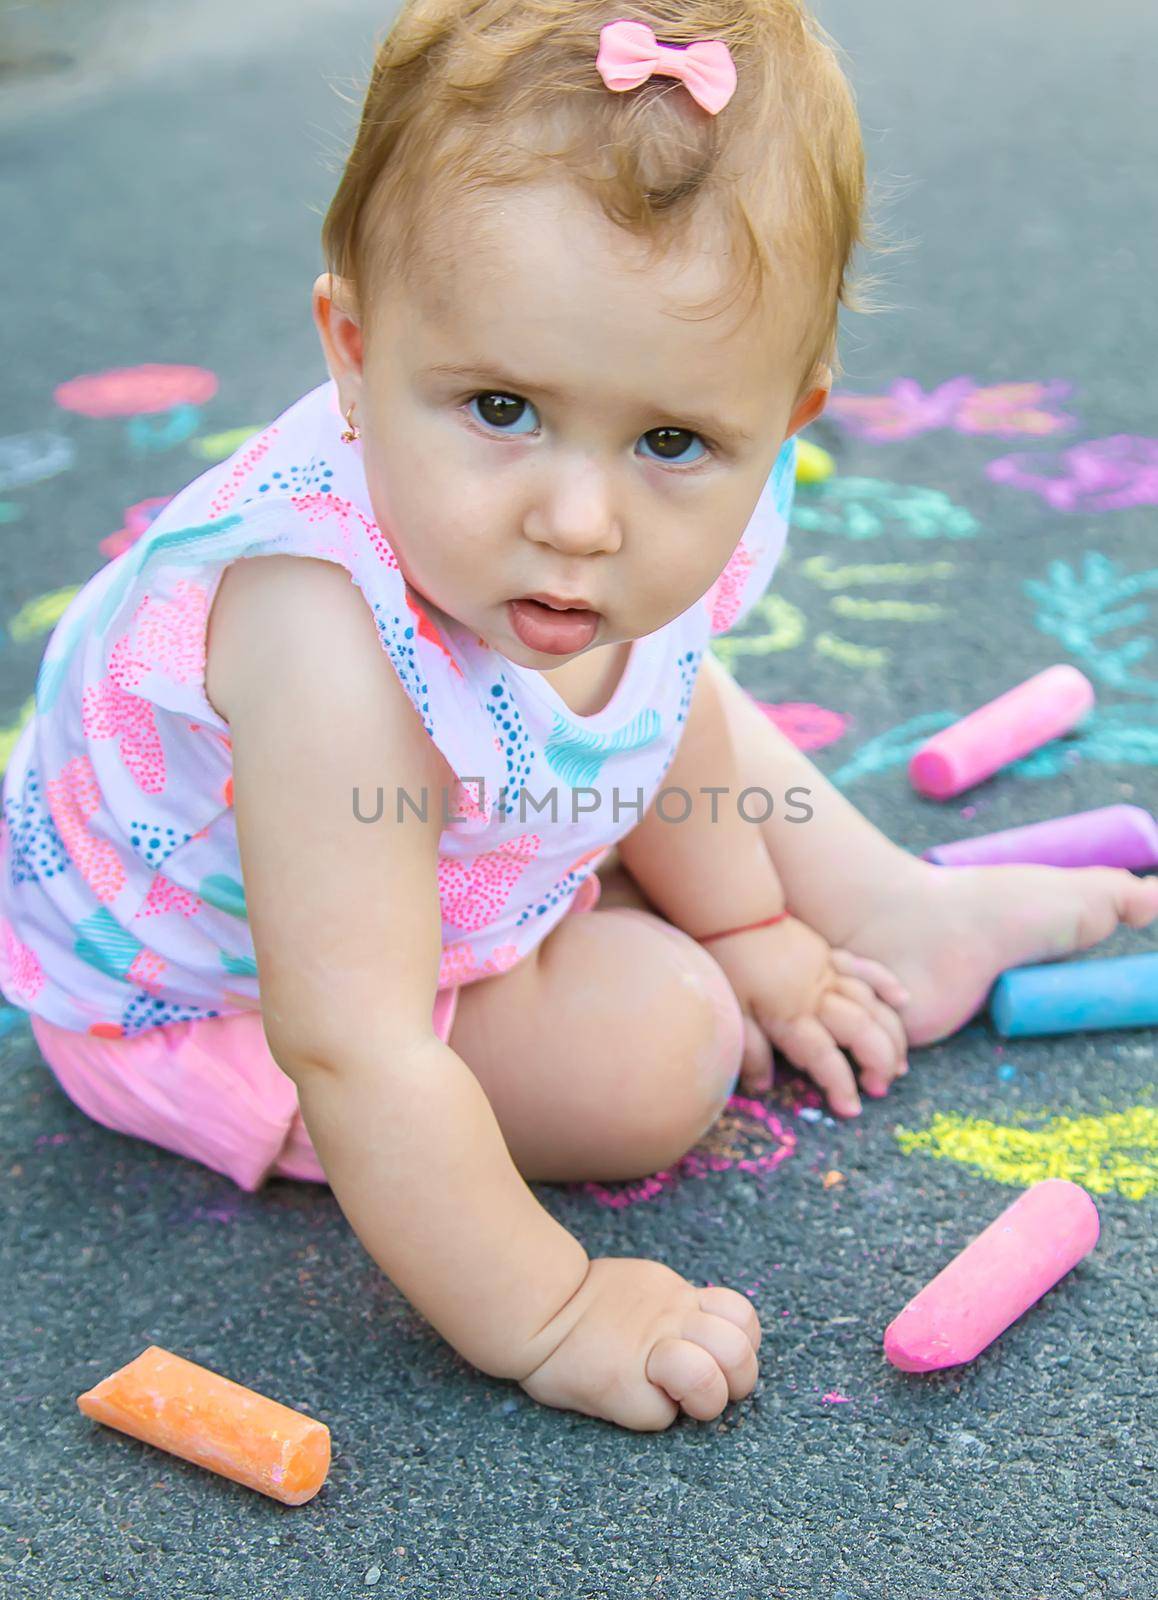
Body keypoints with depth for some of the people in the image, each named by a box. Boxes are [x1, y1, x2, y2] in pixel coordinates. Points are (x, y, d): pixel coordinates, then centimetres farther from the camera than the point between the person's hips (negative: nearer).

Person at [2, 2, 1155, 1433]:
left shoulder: (665, 525, -22)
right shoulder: (333, 644, -46)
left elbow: (661, 704, 2)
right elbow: (354, 1051, -42)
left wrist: (750, 929, 13)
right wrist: (543, 1319, -33)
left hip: (470, 844, 7)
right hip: (202, 988, -7)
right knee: (655, 1050, -17)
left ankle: (892, 911, 34)